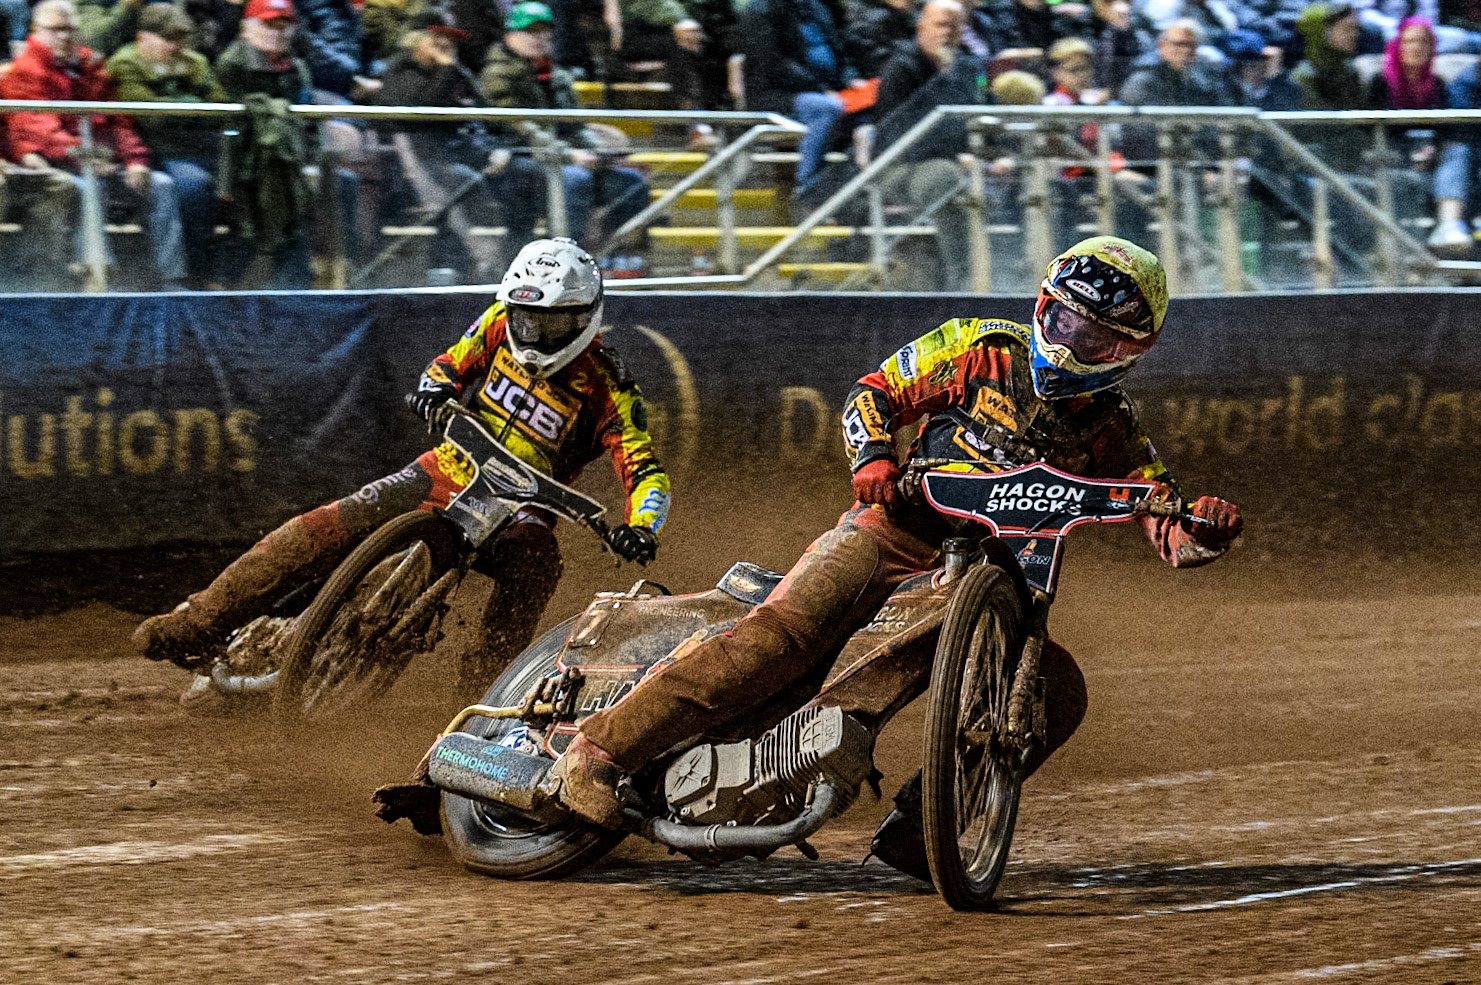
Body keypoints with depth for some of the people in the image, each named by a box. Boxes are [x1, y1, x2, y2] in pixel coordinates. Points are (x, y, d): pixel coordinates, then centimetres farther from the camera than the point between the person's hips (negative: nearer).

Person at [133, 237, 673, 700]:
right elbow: (451, 363, 12)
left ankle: (480, 693, -36)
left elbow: (648, 472, -19)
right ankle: (198, 623, -11)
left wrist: (640, 528, -40)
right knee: (325, 528, -16)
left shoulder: (608, 390, -14)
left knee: (535, 562, -39)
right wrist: (435, 389, -13)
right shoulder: (502, 322, -2)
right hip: (450, 469, 3)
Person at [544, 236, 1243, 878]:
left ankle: (913, 830, -11)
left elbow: (1170, 534, 4)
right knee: (783, 634, -27)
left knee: (1059, 692, -18)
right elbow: (877, 391, 7)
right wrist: (874, 457, -15)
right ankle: (600, 749, -28)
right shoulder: (983, 349, 4)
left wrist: (1206, 528, -20)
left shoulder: (1111, 430, 11)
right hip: (894, 532, -4)